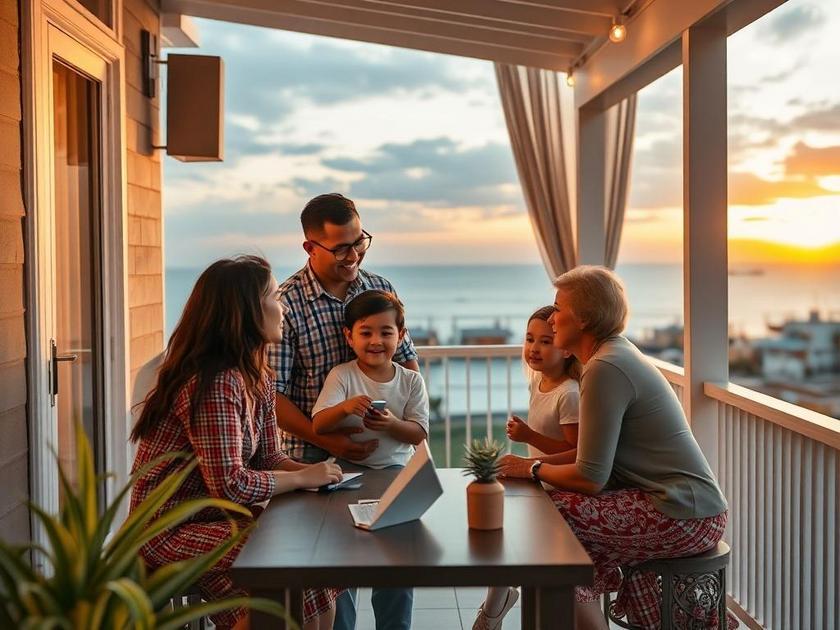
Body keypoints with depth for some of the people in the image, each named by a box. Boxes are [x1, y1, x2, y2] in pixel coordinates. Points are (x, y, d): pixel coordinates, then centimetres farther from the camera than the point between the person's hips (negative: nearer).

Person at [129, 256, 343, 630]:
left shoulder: (257, 378, 5)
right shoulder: (214, 383, -25)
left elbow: (268, 458, 9)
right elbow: (230, 484, -28)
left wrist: (316, 473, -10)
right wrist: (303, 478, -16)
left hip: (218, 515, 9)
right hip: (174, 529, -9)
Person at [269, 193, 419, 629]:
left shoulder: (380, 288, 4)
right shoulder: (287, 303, -11)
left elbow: (408, 361, 11)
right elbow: (272, 394, -13)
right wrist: (328, 441, -21)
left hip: (383, 449, 4)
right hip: (317, 457, -4)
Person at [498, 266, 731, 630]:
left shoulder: (605, 368, -18)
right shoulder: (616, 354, 12)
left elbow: (590, 477, -19)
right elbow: (598, 453, 14)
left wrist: (533, 469, -3)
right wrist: (537, 461, 4)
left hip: (684, 515, -10)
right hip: (690, 506, 10)